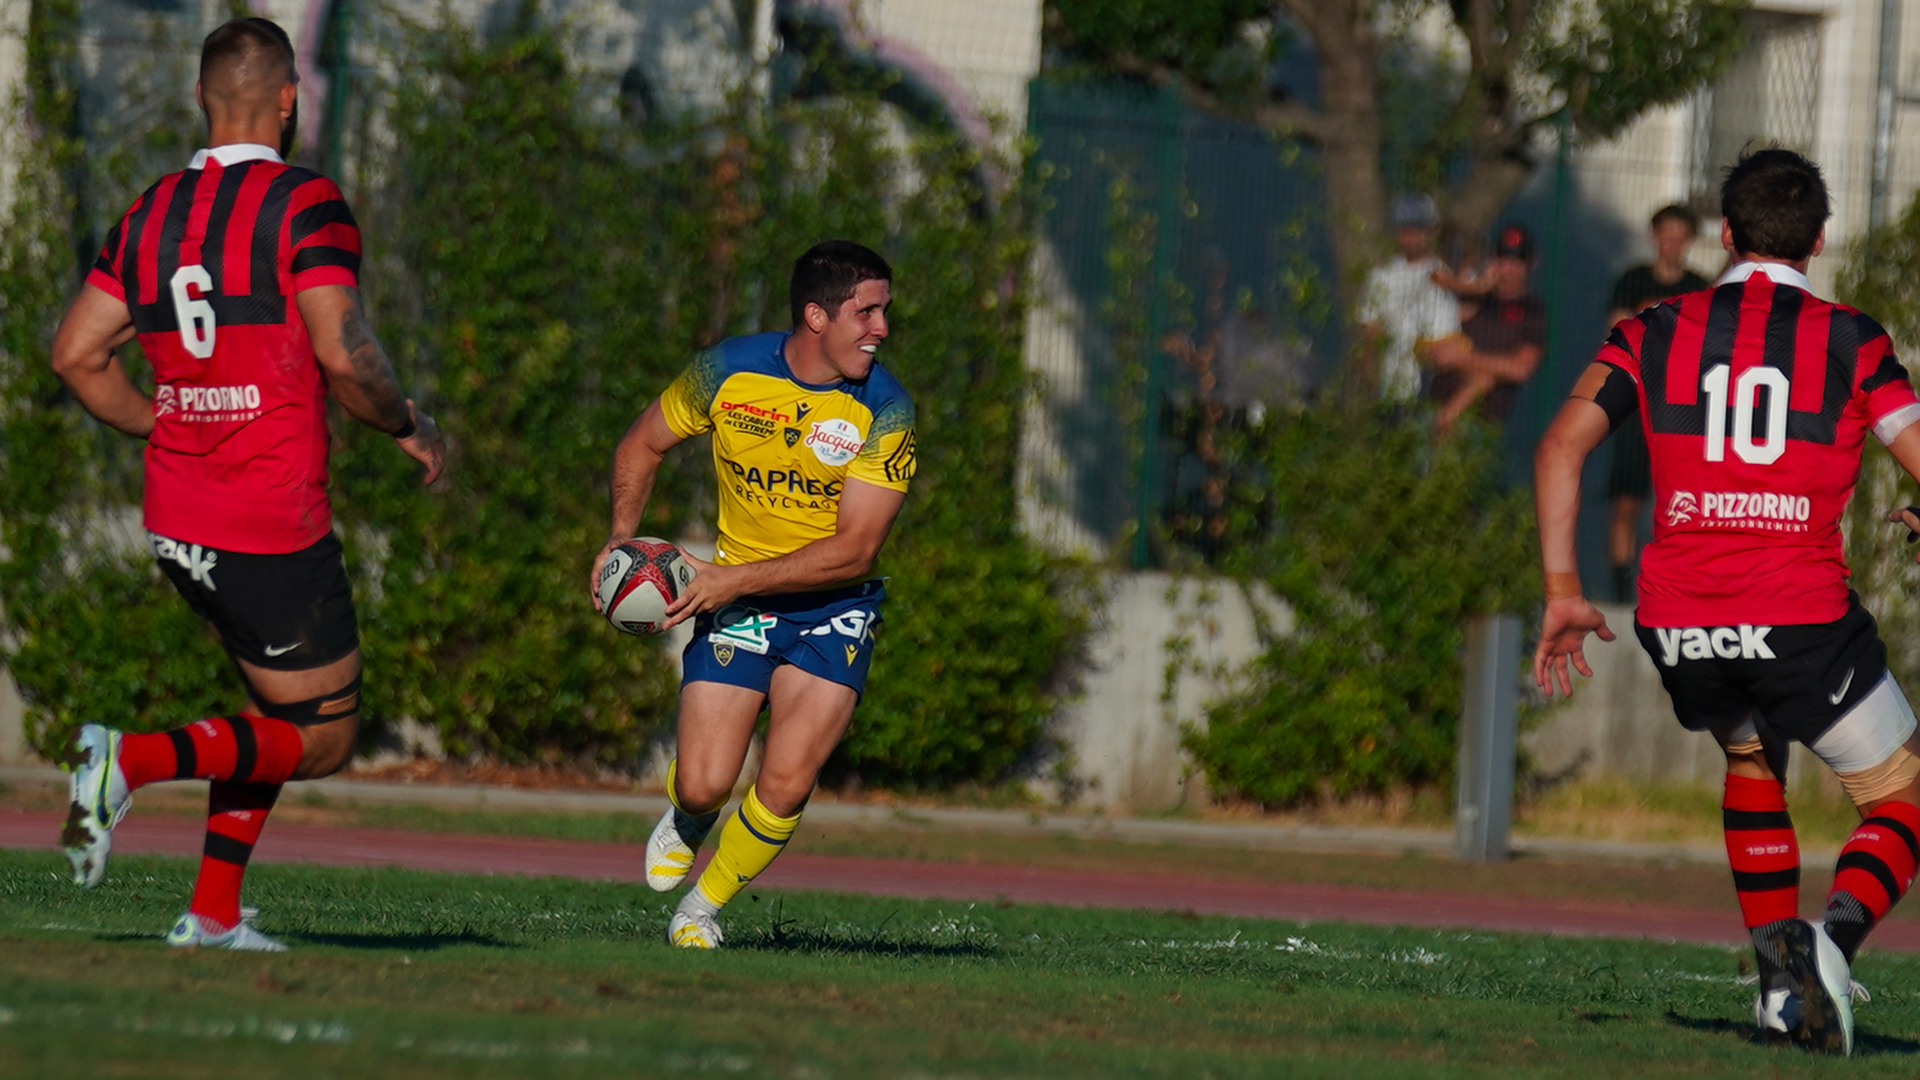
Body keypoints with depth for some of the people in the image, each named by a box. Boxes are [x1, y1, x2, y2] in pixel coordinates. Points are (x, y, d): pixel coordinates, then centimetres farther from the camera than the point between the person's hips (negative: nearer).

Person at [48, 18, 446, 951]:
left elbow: (77, 357, 8)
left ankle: (215, 912, 14)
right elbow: (341, 355, -21)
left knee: (279, 709, 23)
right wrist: (408, 426, -3)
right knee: (321, 738, 4)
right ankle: (133, 761, -17)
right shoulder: (305, 206, -12)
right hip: (272, 525, -7)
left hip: (176, 523, 7)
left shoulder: (149, 216, 8)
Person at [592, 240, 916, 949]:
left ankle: (705, 906, 12)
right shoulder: (727, 372, -10)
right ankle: (687, 822, 30)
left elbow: (854, 549, -17)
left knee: (785, 788, -16)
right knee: (704, 784, -10)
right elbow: (643, 444, 9)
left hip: (833, 605, -1)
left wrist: (735, 579, -23)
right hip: (735, 598, 1)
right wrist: (622, 538, -6)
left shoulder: (884, 410, -15)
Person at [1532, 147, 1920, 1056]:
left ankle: (1781, 976, 21)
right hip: (1803, 621, -3)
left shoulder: (1656, 333, 10)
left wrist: (1562, 592, 2)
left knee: (1751, 755, 33)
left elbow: (1561, 445, 1)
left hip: (1678, 629, 3)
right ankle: (1836, 938, -17)